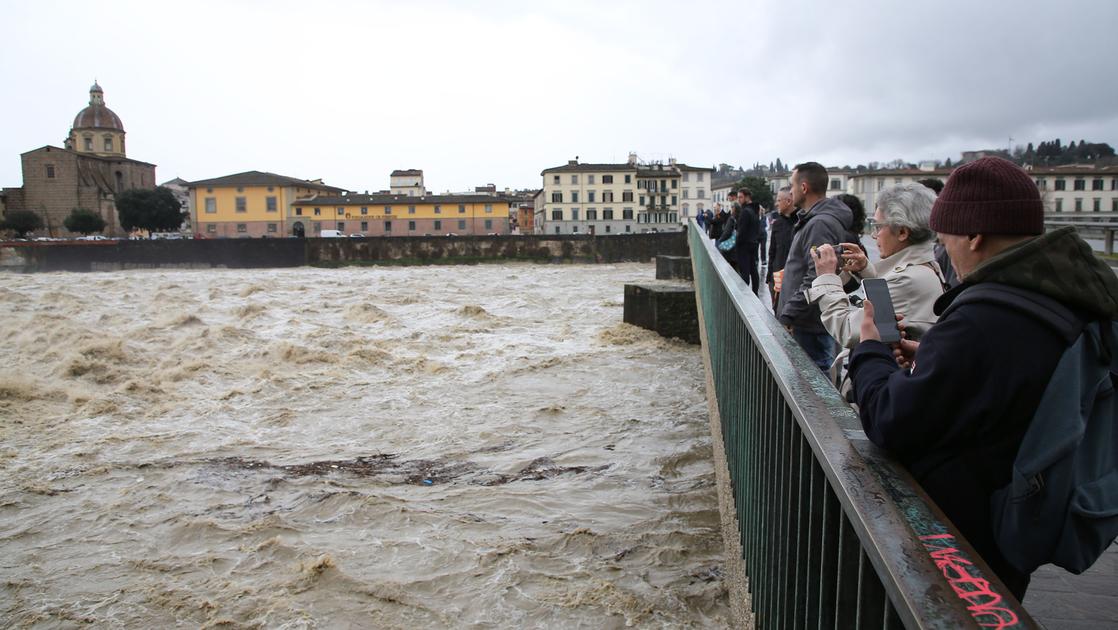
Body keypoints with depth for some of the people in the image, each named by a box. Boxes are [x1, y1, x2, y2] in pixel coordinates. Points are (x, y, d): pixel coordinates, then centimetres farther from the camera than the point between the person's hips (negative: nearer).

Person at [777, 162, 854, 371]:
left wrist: (787, 315, -21)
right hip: (806, 322, 10)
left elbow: (815, 278, -25)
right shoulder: (813, 220, 16)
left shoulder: (820, 224, -18)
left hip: (810, 325, -10)